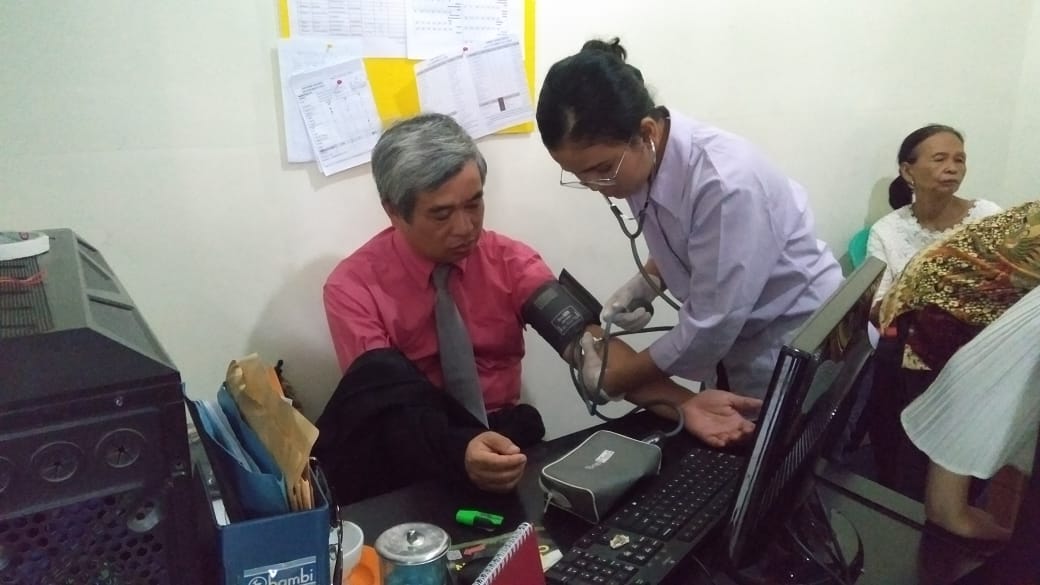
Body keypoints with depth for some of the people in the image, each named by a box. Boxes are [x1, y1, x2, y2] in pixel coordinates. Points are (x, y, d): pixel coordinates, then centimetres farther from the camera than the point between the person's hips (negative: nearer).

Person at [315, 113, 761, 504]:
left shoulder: (509, 261, -1)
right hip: (406, 462, -3)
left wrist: (681, 403, -26)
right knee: (379, 373, -31)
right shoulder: (355, 287, -9)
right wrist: (460, 451, -39)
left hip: (500, 438, 4)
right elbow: (380, 398, -19)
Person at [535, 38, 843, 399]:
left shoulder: (725, 184, -34)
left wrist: (619, 376, -15)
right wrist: (648, 281, -9)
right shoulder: (646, 158, -11)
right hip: (736, 339, 7)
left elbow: (709, 327, -27)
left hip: (797, 344, -7)